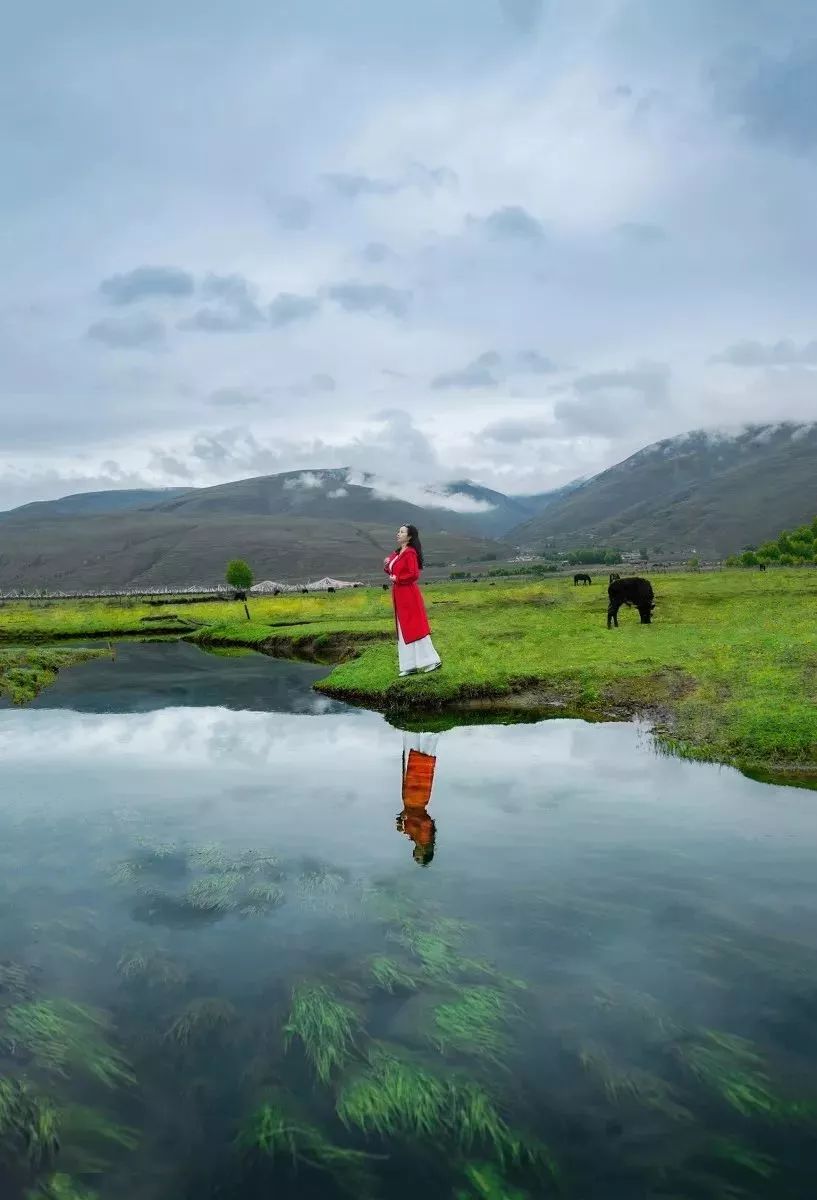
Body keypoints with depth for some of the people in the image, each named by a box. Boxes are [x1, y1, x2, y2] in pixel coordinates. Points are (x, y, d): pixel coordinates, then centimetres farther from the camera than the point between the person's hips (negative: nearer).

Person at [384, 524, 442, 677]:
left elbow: (414, 574, -23)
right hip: (400, 596, 9)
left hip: (409, 596, -9)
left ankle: (433, 660, 1)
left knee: (415, 628, -6)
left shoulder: (410, 553, -14)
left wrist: (397, 579, -13)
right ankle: (410, 666, 14)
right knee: (404, 630, 10)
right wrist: (387, 565, -2)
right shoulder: (398, 553, 13)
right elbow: (392, 571, 18)